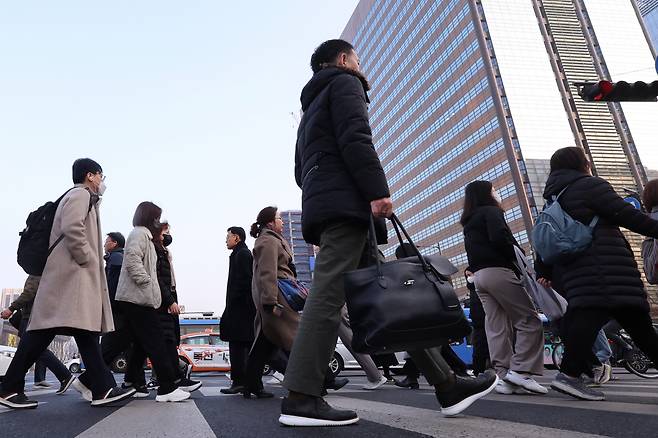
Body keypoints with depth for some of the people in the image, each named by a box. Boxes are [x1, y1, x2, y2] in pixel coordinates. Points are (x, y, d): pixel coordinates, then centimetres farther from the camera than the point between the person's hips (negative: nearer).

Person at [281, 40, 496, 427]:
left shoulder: (312, 106, 35)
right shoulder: (345, 83, 9)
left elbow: (301, 171, 28)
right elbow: (355, 138, -11)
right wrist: (377, 190, -18)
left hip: (320, 205, 9)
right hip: (346, 202, -9)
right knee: (329, 294, -15)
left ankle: (447, 385, 6)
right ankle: (300, 398, -15)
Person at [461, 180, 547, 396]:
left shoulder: (469, 222, 25)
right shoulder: (491, 211, 0)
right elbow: (499, 238, -16)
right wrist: (519, 259, -8)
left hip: (479, 275, 8)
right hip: (498, 270, -8)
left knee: (496, 327, 3)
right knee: (529, 319, -4)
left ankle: (503, 376, 0)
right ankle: (520, 370, -11)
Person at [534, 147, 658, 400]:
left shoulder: (554, 199, 23)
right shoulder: (590, 185, -1)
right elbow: (625, 214, -8)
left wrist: (544, 272, 25)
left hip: (573, 269, 9)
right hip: (604, 266, -9)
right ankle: (570, 375, -24)